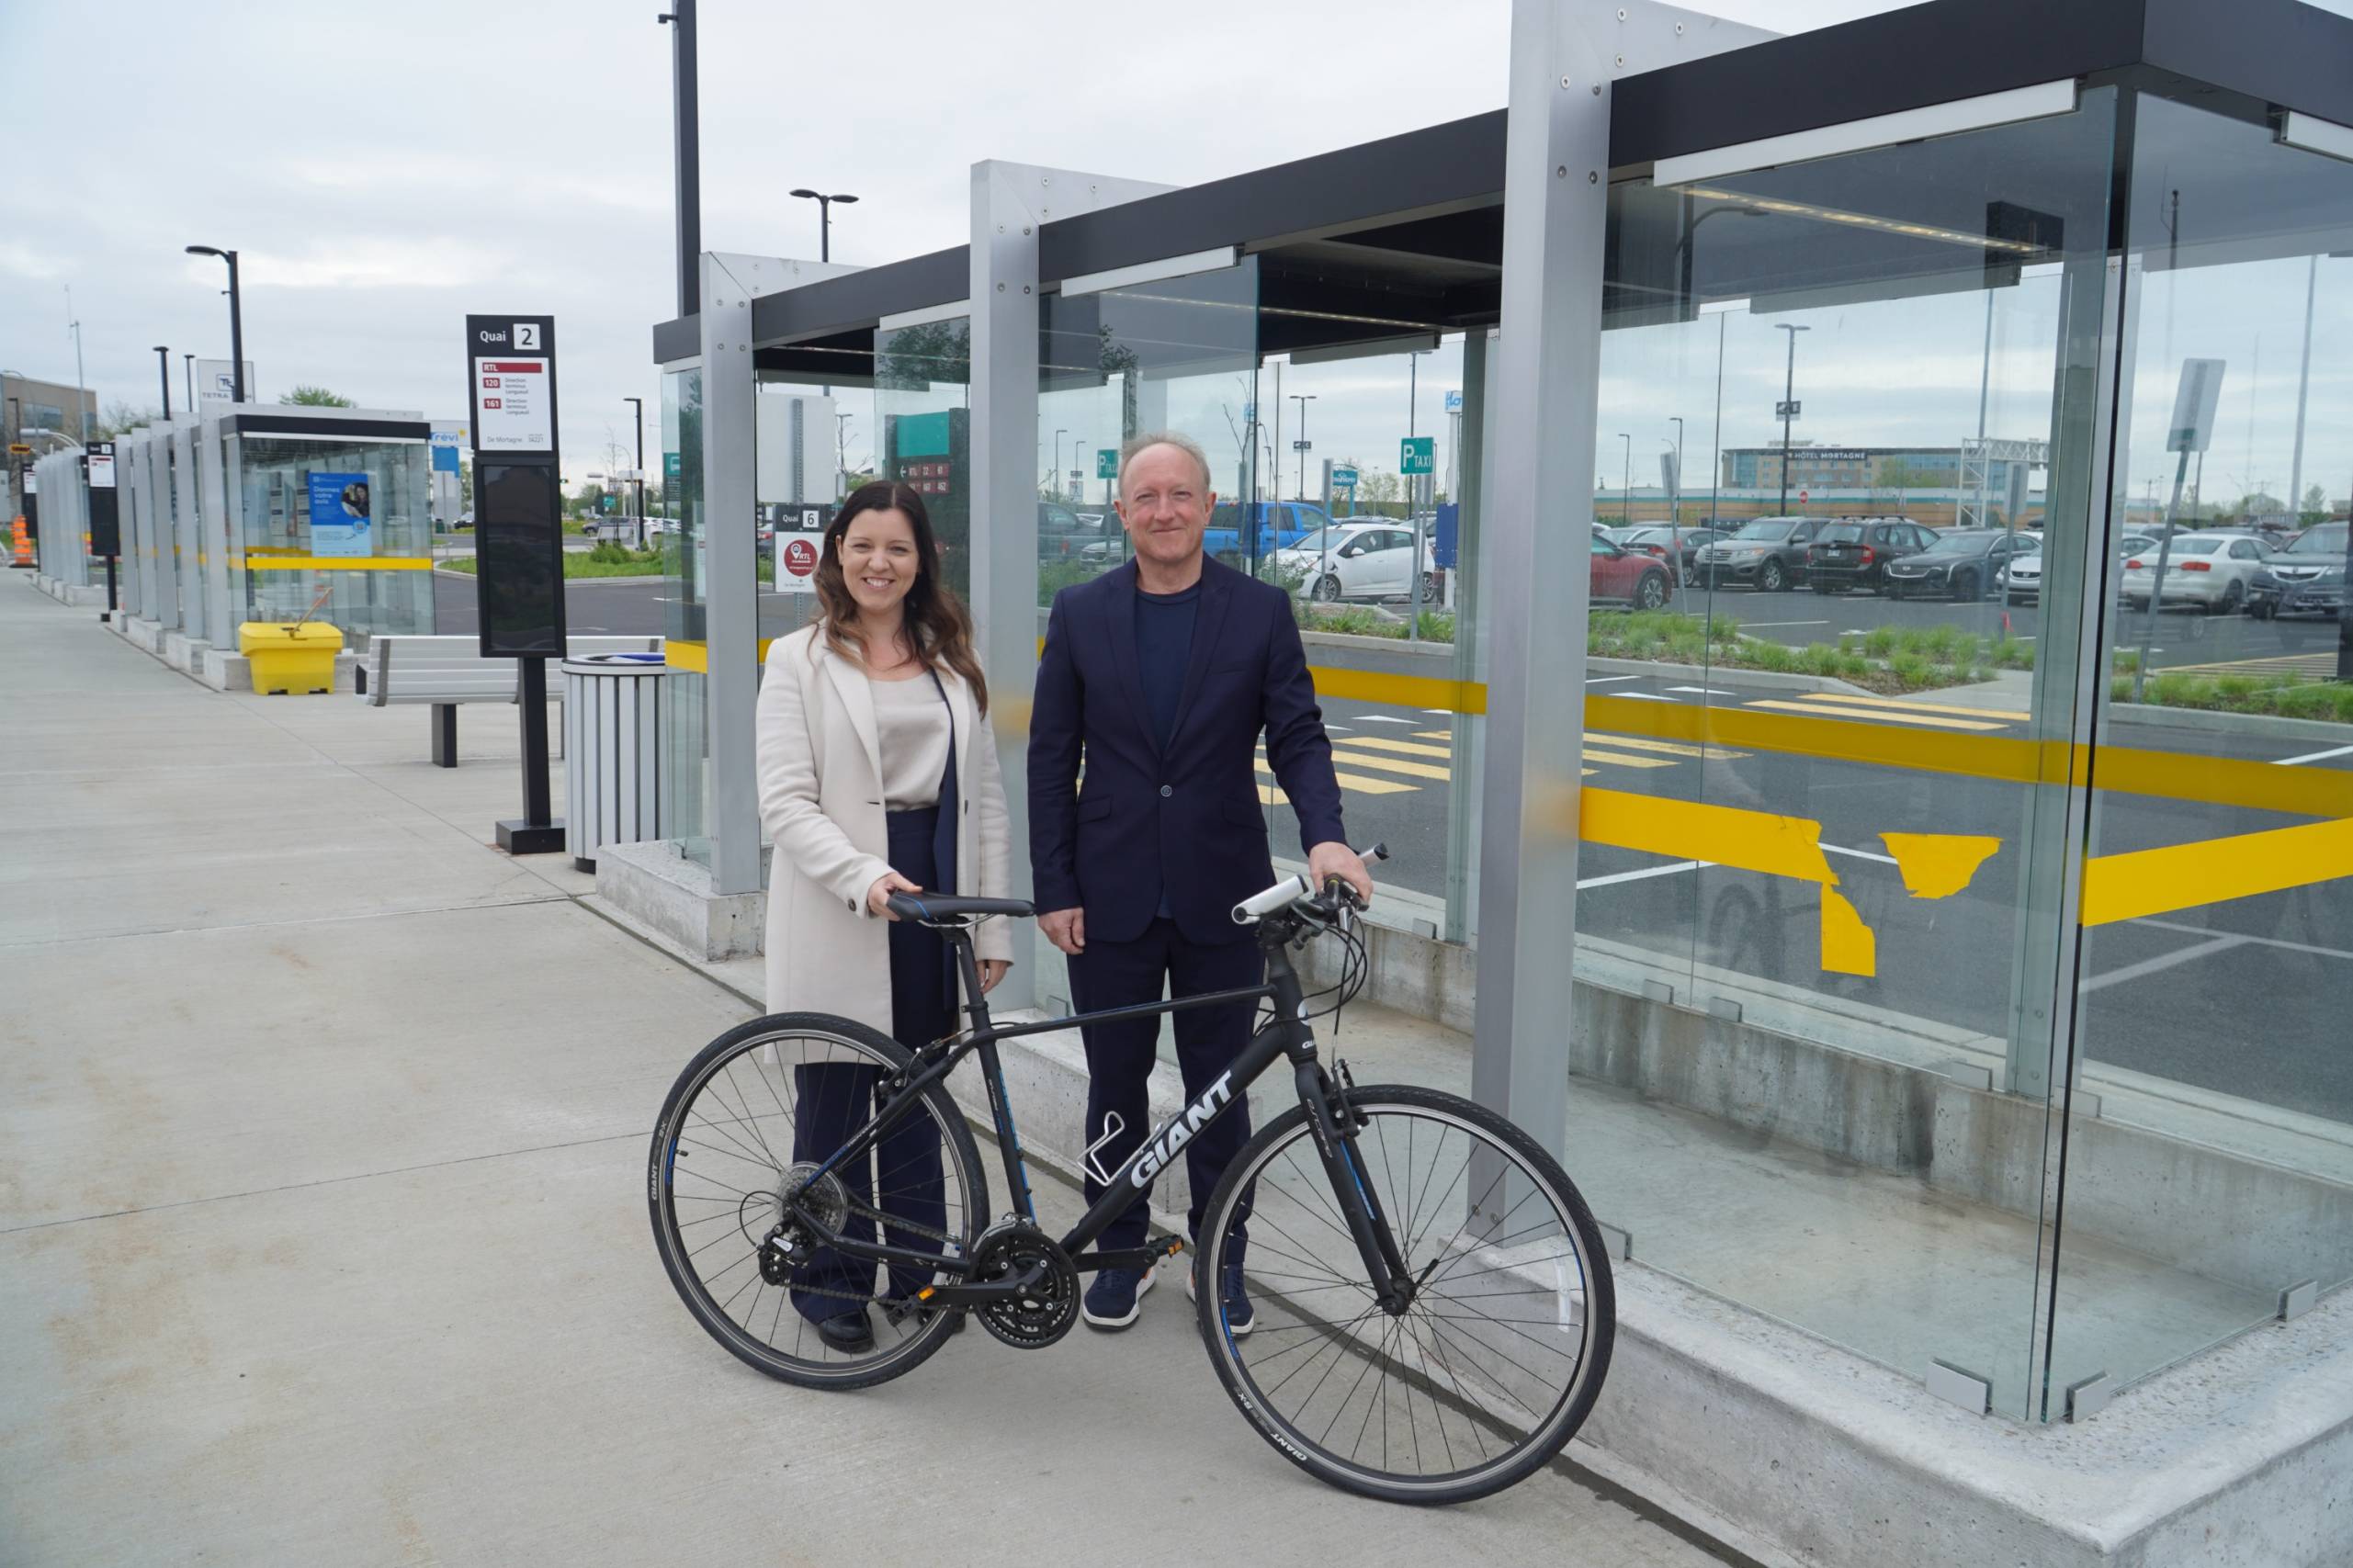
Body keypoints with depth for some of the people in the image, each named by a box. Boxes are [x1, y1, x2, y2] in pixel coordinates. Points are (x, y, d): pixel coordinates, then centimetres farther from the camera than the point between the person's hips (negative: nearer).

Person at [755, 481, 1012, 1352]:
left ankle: (917, 1268, 27)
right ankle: (828, 1280, 22)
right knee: (834, 1103, 5)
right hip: (838, 920, -3)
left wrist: (994, 924, 4)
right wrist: (864, 877, -24)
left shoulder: (951, 663, 11)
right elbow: (785, 801, -9)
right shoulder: (800, 660, 0)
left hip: (932, 902, 3)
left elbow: (985, 800, 9)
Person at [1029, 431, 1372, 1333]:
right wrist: (1053, 888, -3)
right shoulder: (1081, 613, 2)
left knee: (1219, 1086, 10)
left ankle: (1222, 1259, 27)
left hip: (1221, 896, -1)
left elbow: (1298, 738, -3)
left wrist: (1324, 835, -22)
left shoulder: (1261, 611, -1)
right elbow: (1051, 758, 2)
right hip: (1111, 896, 1)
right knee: (1115, 1082, 11)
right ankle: (1120, 1253, 29)